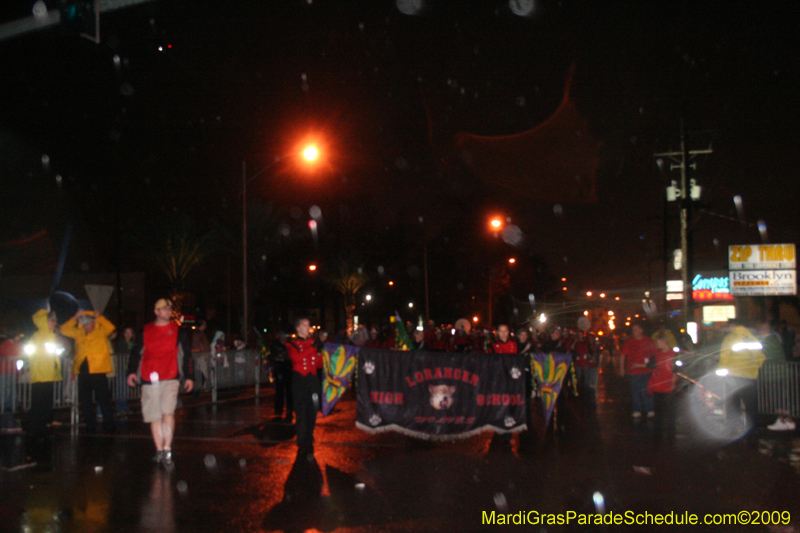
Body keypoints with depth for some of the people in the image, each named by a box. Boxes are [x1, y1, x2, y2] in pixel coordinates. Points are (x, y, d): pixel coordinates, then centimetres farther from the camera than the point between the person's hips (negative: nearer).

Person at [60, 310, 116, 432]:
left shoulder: (101, 330, 1)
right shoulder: (78, 333, 12)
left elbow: (110, 328, -16)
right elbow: (64, 330, 6)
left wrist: (99, 317, -18)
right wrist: (75, 318, -3)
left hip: (98, 371, -5)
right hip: (83, 371, 5)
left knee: (103, 399, -3)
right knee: (85, 400, 10)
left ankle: (108, 426, 4)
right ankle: (90, 426, 21)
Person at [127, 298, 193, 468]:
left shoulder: (178, 331, 9)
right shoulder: (145, 331, 12)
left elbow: (186, 355, 12)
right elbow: (136, 352, 16)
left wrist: (188, 376, 9)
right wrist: (132, 371, 5)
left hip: (170, 379, -2)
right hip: (150, 381, 2)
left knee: (168, 412, -17)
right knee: (154, 417, 6)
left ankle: (167, 451, -14)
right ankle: (159, 451, 18)